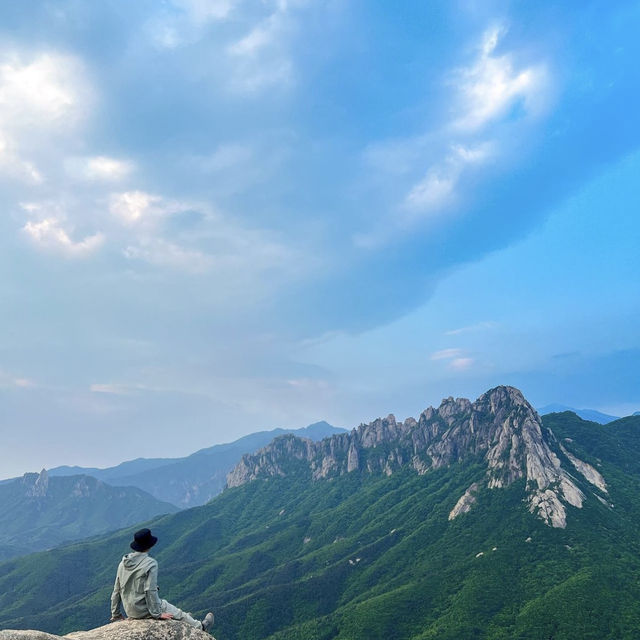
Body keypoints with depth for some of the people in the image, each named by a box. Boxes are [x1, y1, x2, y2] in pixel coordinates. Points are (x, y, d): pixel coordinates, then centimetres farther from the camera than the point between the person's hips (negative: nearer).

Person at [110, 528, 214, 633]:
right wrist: (157, 614, -12)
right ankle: (200, 626, 34)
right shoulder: (150, 564, -21)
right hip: (144, 610, -7)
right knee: (177, 613, 14)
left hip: (129, 611, 7)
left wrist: (115, 615, 15)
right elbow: (150, 590, -22)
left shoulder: (123, 562, -1)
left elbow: (116, 590, 5)